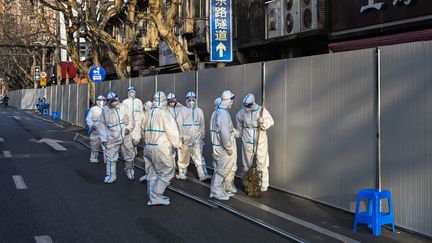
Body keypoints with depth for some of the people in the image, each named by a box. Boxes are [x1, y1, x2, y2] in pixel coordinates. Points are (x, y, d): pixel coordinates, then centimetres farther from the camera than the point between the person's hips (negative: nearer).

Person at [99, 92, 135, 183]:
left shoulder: (124, 107, 0)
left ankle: (129, 170, 38)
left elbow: (130, 118, 4)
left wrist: (128, 128, -14)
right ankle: (111, 176, 15)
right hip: (112, 139, -1)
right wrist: (104, 139, 0)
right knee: (111, 158, 1)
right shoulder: (105, 110, -1)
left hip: (125, 137, 1)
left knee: (130, 156, 12)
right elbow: (103, 125, 4)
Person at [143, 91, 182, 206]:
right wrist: (178, 144, 0)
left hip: (148, 147, 8)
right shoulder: (164, 113, -11)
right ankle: (155, 196, -2)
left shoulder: (148, 114, 11)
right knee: (167, 172, 0)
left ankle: (152, 197, 19)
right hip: (161, 149, -8)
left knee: (152, 173, 14)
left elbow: (145, 131, 11)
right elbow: (172, 131, -14)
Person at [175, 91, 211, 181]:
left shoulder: (199, 111, 11)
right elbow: (179, 124, -2)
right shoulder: (182, 110, 2)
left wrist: (202, 136, 12)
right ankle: (182, 173, 24)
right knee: (183, 157, 9)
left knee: (199, 157, -5)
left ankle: (203, 175, -7)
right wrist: (181, 136, -9)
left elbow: (202, 124, 14)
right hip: (185, 137, -1)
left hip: (197, 138, 1)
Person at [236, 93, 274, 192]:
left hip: (260, 142, -3)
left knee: (262, 164, 1)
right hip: (247, 142, 3)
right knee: (247, 164, 12)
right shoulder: (242, 112, -4)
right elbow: (238, 120, 17)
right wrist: (240, 133, 22)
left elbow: (271, 121, -6)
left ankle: (264, 185, 11)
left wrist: (263, 122, -27)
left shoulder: (262, 110, -12)